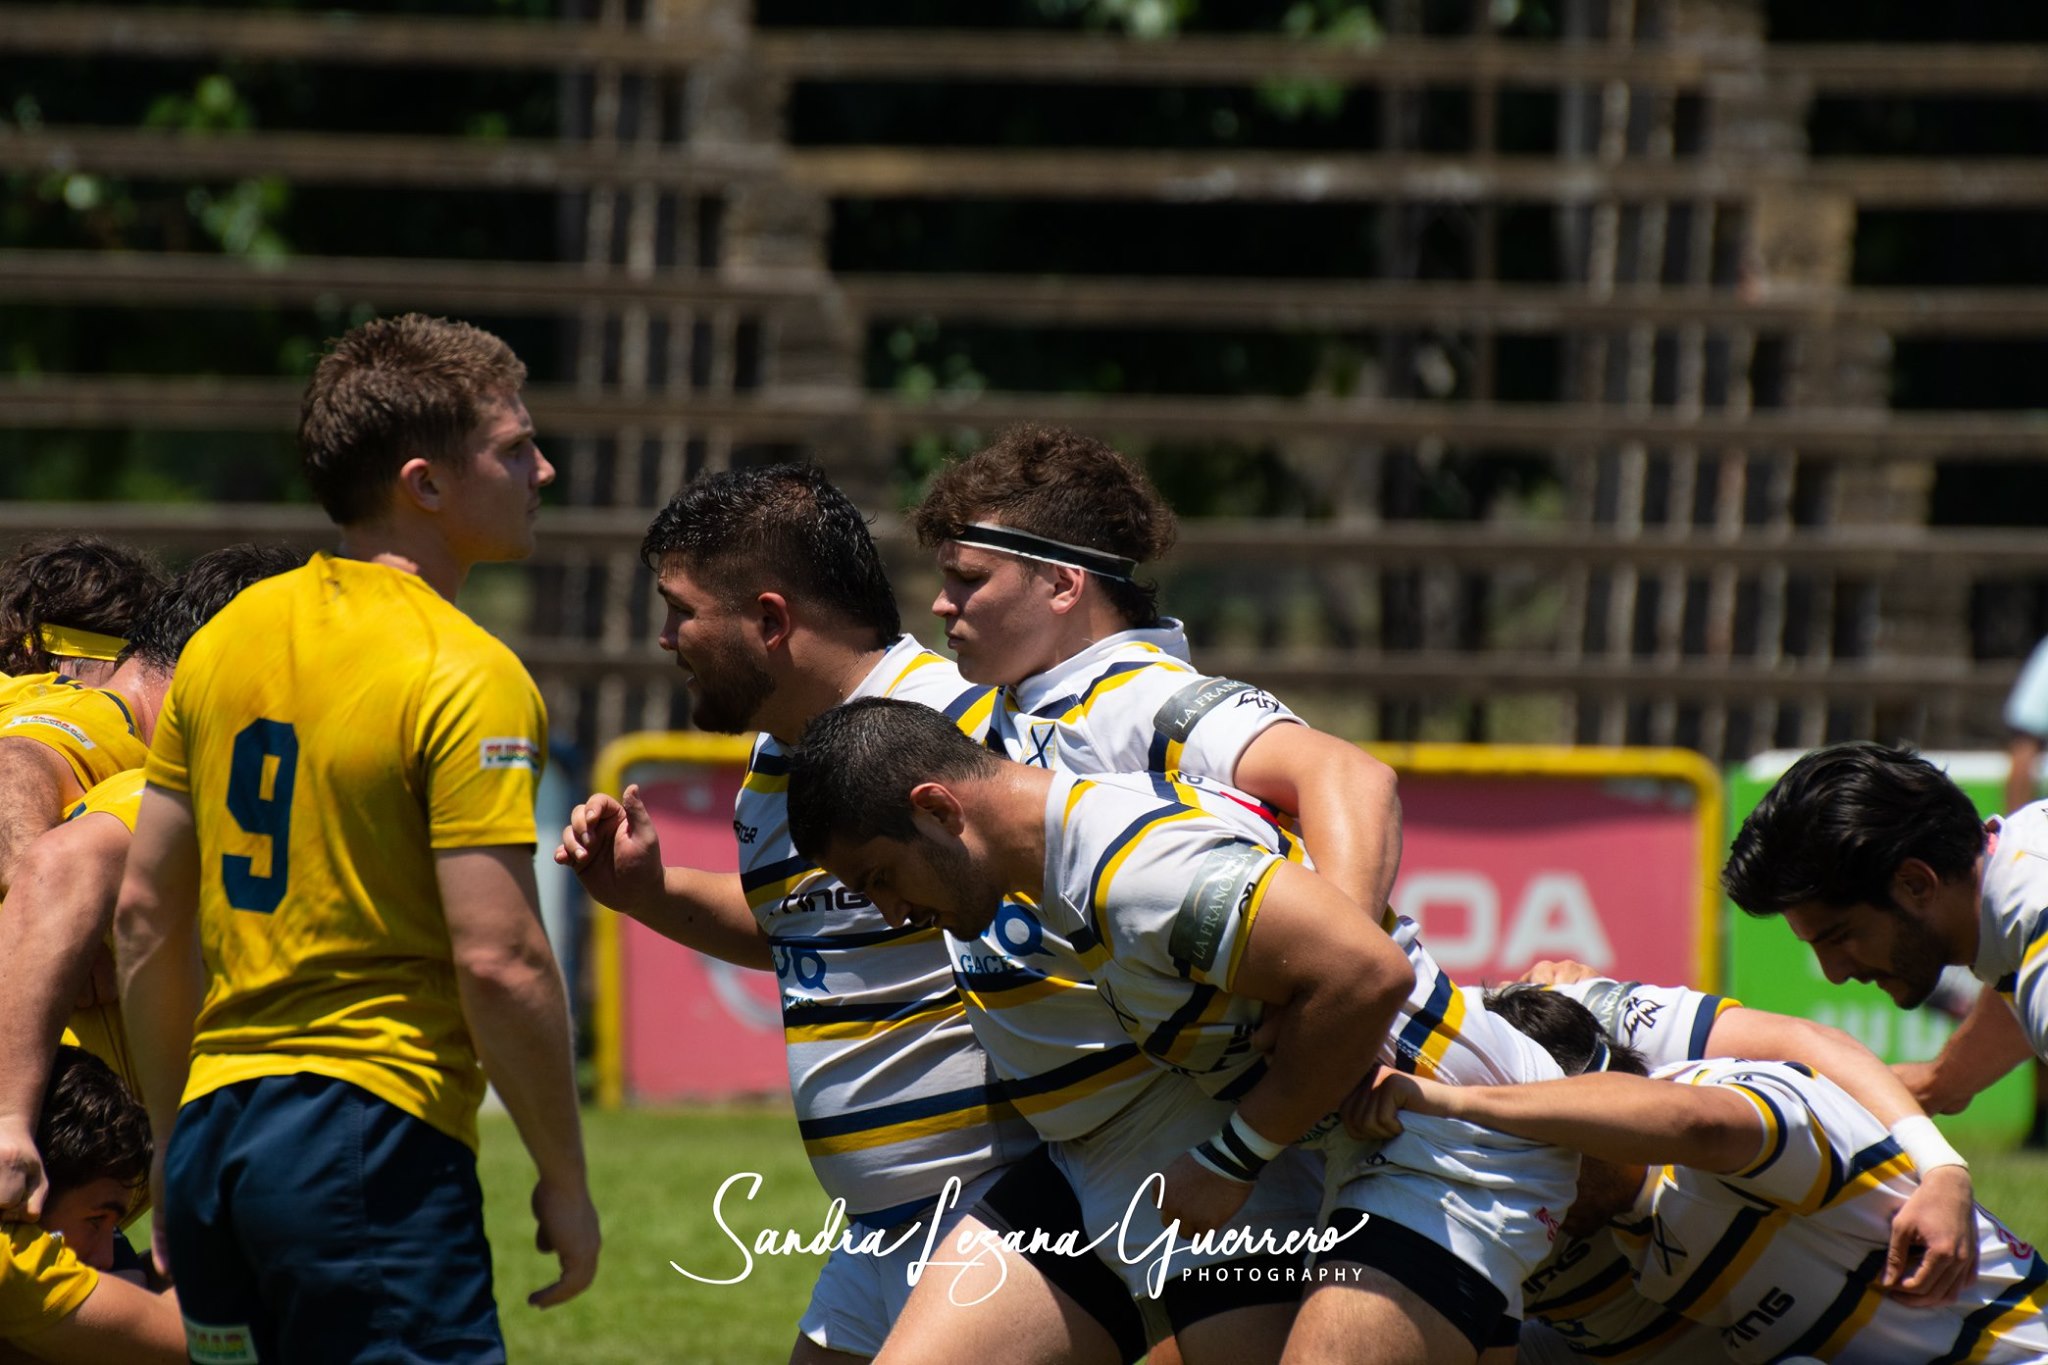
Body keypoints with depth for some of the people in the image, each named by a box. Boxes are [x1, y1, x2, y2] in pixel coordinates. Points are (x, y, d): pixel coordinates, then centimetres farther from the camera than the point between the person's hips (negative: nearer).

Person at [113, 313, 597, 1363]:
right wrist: (564, 1181, -7)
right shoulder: (467, 677, -12)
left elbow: (143, 913, 15)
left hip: (215, 1129, 8)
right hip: (371, 1143, -8)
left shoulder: (226, 638, 11)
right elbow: (498, 962, -17)